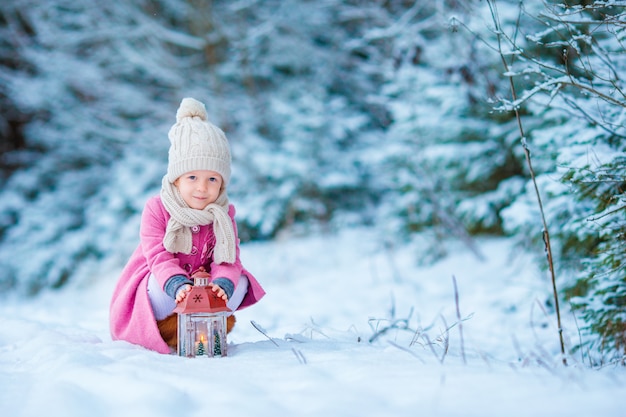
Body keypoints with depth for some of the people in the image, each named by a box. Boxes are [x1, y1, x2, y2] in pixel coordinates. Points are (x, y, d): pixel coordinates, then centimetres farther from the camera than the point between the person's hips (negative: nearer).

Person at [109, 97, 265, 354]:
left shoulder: (223, 215, -7)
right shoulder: (156, 210, -16)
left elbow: (228, 259, -17)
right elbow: (159, 258, -26)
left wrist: (222, 283, -42)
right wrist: (178, 285, -47)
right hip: (159, 279, -3)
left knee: (240, 284, -19)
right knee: (162, 283, -36)